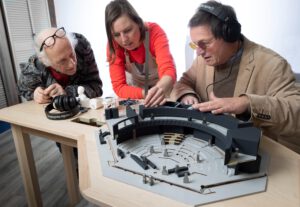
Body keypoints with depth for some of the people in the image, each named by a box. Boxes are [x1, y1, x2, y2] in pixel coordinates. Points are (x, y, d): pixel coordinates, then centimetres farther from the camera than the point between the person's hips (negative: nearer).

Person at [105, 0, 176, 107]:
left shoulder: (154, 31, -29)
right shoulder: (113, 45, -23)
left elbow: (169, 70, -42)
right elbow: (119, 87, -27)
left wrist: (161, 89, -63)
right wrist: (145, 94, -44)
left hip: (160, 86, -1)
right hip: (136, 89, 2)